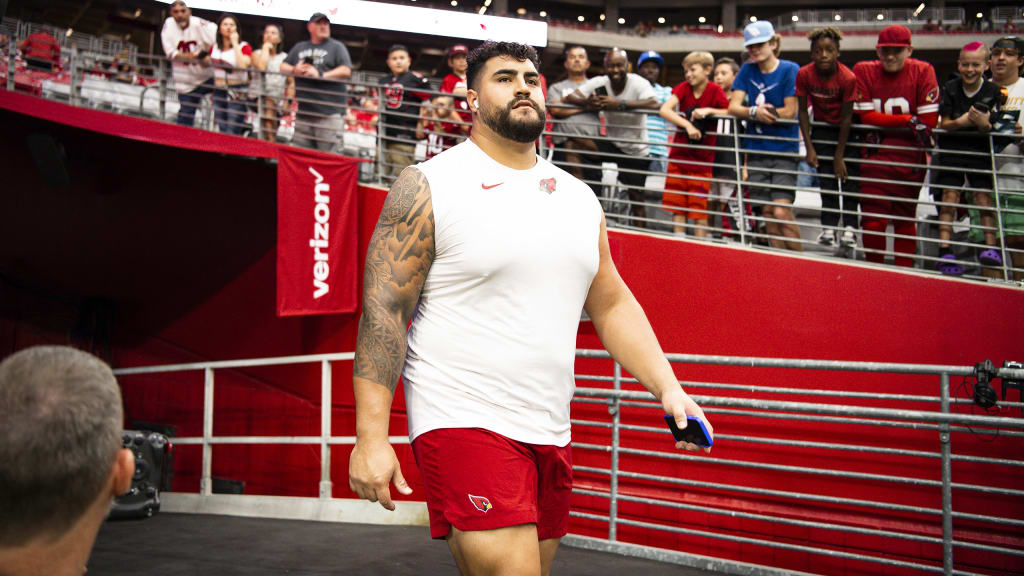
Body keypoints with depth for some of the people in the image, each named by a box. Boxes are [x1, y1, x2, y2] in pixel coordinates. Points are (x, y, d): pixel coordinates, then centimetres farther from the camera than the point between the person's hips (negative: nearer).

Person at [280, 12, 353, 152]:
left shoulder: (337, 46, 9)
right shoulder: (299, 47, 23)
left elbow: (346, 71, -5)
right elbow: (283, 67, 24)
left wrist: (321, 75, -13)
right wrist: (294, 70, 1)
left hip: (329, 113, -5)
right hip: (303, 112, 5)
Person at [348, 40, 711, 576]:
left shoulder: (578, 197, 13)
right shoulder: (428, 186, -4)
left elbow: (612, 305, 18)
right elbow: (383, 311, -9)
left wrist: (668, 389, 7)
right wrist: (371, 435, -16)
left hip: (550, 430, 6)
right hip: (464, 423, -6)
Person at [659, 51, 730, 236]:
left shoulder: (715, 91, -9)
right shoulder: (684, 88, -3)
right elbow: (664, 110, -17)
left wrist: (708, 110, -23)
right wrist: (687, 124, -28)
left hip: (702, 160, -3)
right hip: (678, 157, 3)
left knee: (699, 209, -1)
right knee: (677, 207, 6)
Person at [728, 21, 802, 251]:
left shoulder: (790, 69, -5)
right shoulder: (747, 70, 8)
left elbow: (790, 112, -10)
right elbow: (733, 106, -1)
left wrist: (754, 112, -11)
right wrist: (754, 111, -21)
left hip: (784, 149, -4)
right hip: (756, 148, 4)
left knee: (781, 210, -15)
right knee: (767, 211, 4)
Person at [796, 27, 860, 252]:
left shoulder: (848, 78, -27)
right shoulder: (804, 75, -19)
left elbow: (847, 118, -23)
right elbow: (803, 111, -11)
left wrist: (839, 156, -21)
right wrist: (809, 148, -14)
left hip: (847, 130, -2)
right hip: (822, 128, 3)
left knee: (849, 176, -7)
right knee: (826, 179, 0)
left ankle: (849, 228, -4)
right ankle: (828, 228, 2)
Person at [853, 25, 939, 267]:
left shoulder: (922, 71, -1)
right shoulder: (863, 71, 1)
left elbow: (929, 120, -8)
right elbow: (864, 116, -6)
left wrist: (884, 126, -14)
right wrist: (908, 120, -14)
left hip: (910, 159, 0)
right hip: (875, 157, 0)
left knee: (905, 219, 10)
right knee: (873, 220, -5)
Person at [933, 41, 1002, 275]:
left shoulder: (992, 91, -2)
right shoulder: (950, 89, -1)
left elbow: (990, 128, -5)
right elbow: (944, 124, -3)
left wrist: (983, 123, -28)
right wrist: (960, 122, -24)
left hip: (980, 152, 0)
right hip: (951, 150, 0)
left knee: (984, 197, -8)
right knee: (949, 196, -6)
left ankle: (990, 247, -11)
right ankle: (945, 250, -10)